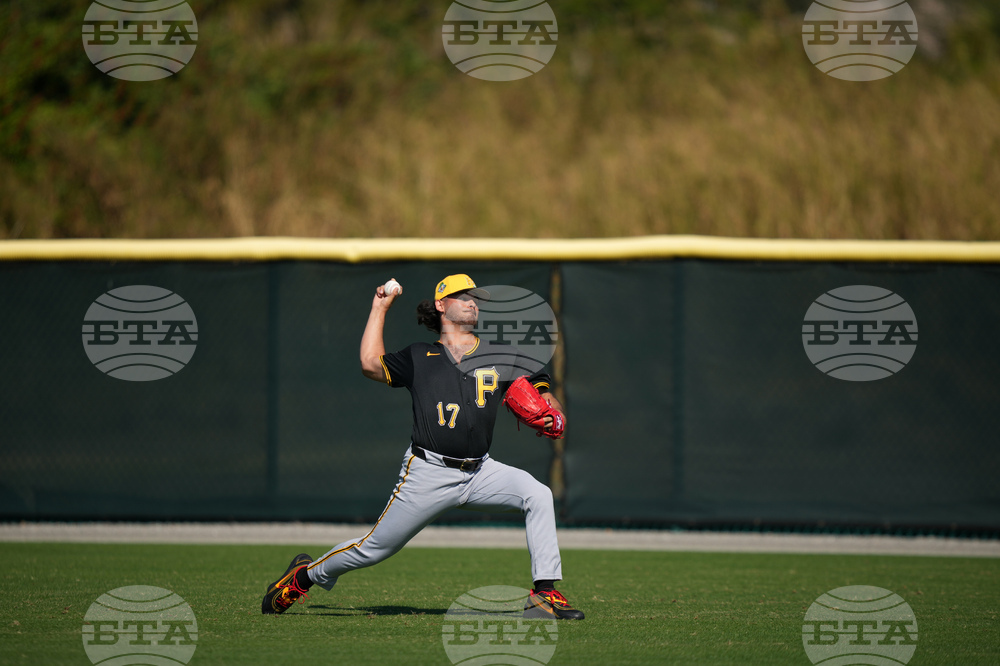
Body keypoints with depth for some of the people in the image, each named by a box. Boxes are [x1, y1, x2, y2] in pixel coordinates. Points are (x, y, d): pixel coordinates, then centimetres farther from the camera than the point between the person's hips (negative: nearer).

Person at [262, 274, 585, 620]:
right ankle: (307, 573, 29)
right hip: (428, 474, -2)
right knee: (374, 548, 2)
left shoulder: (500, 358, 8)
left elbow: (542, 389, 8)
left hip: (479, 472, 2)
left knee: (538, 495, -22)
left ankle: (545, 593, -19)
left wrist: (551, 414, -16)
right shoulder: (420, 358, 7)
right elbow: (371, 364, -4)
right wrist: (379, 309, 6)